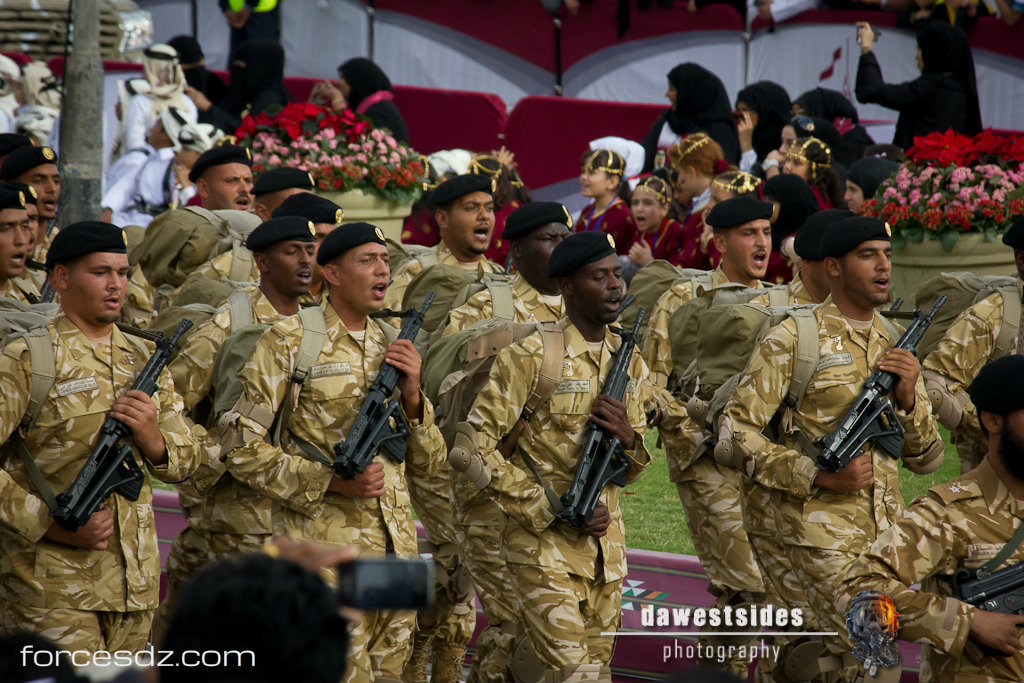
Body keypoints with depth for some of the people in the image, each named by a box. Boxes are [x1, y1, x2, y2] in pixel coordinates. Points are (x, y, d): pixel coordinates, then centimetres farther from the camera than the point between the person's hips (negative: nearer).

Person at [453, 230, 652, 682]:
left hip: (607, 545, 7)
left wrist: (627, 438, -7)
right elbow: (475, 445, -13)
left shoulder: (629, 361, 10)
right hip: (545, 545, -7)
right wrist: (552, 509, -16)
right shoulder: (530, 357, -10)